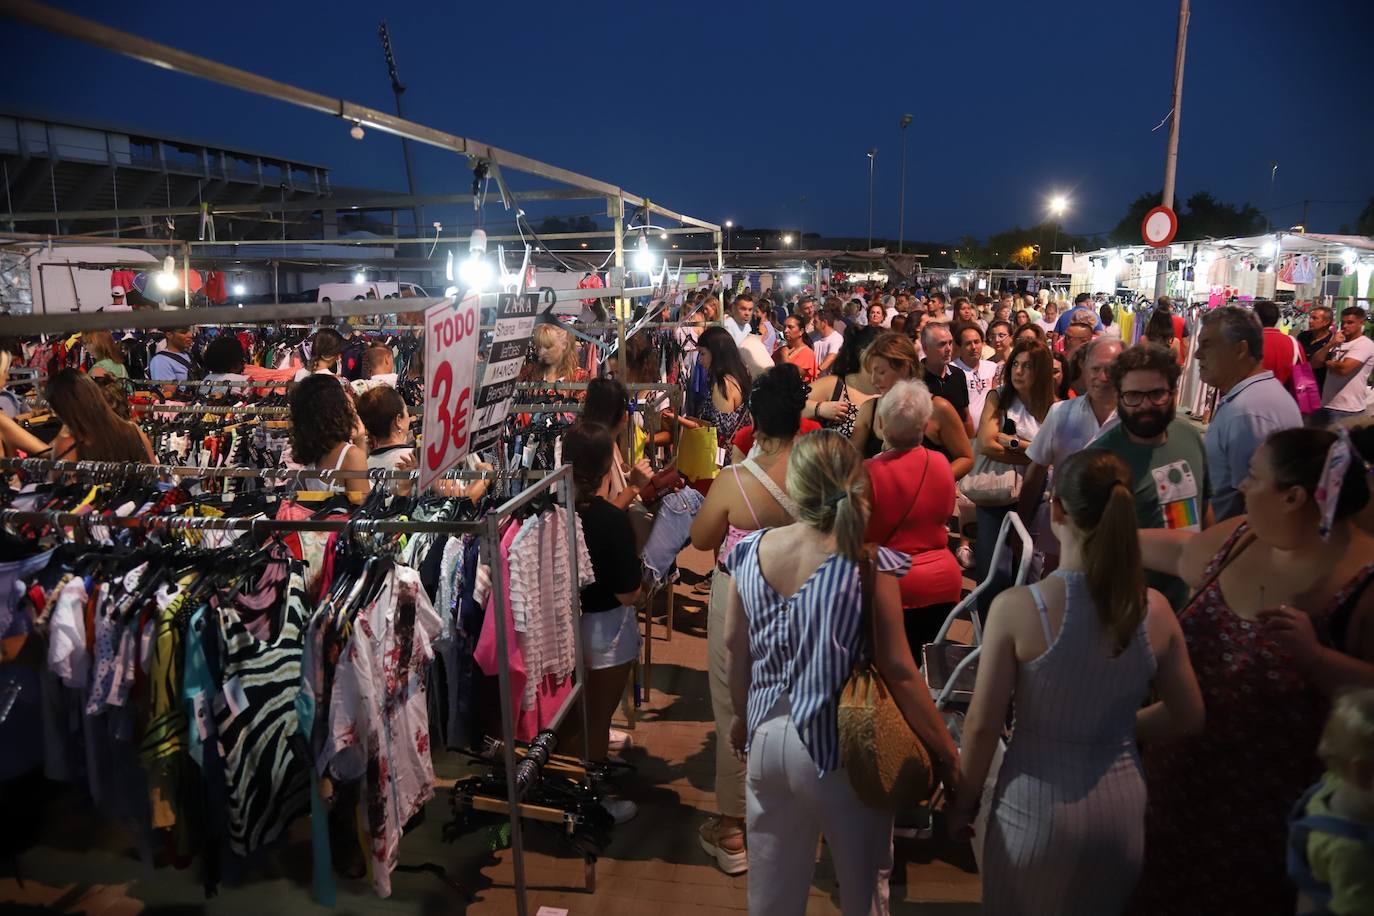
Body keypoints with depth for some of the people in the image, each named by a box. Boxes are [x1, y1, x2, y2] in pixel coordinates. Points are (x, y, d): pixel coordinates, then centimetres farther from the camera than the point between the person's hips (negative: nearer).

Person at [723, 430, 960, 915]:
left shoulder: (751, 551, -6)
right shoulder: (869, 565, -19)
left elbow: (735, 644, 4)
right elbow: (898, 670, -16)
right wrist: (946, 750, -3)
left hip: (768, 738, 4)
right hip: (839, 747, -4)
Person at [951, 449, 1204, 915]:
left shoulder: (1016, 608, -20)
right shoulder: (1155, 609, -8)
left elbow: (983, 726, -14)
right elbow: (1188, 717, 5)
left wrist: (963, 802, 2)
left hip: (1036, 809, -3)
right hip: (1121, 806, 4)